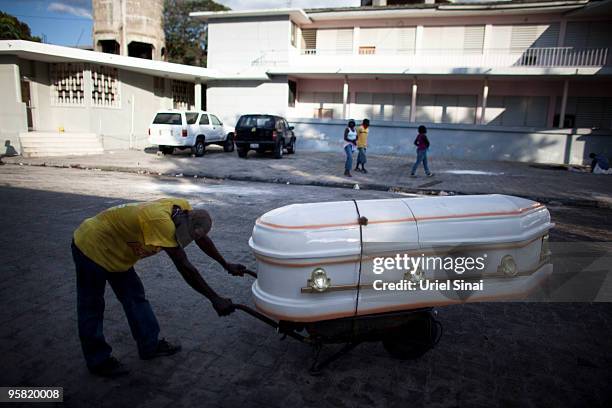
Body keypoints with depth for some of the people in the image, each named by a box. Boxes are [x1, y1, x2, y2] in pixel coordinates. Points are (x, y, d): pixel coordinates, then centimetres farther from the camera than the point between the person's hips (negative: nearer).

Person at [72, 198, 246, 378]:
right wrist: (215, 299, -30)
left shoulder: (183, 209, -15)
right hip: (91, 246, -8)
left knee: (134, 297, 12)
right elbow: (185, 268, -36)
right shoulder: (160, 220, -39)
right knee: (92, 308, 7)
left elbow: (203, 239, 3)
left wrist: (226, 265, 11)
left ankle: (150, 346, 25)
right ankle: (98, 361, 22)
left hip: (112, 250, 8)